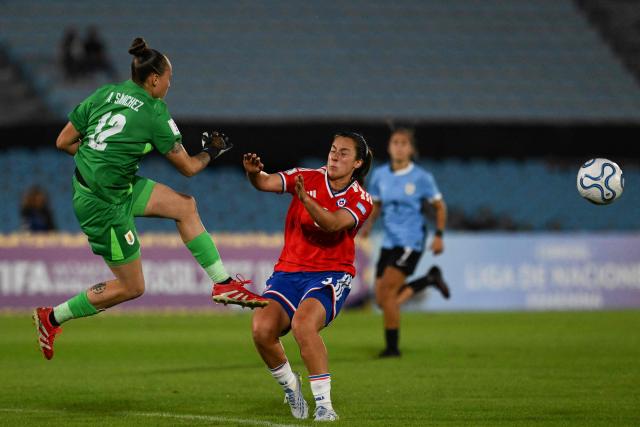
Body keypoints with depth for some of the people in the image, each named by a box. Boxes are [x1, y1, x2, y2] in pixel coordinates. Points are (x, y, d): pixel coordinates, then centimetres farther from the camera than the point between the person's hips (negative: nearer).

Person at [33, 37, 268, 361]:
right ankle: (52, 318, 16)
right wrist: (211, 152, 15)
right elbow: (188, 167, -6)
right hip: (104, 204, -8)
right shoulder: (155, 112, -15)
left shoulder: (104, 94, 1)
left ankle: (223, 284, 15)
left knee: (184, 206, 11)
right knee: (131, 288, 7)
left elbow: (63, 142, 4)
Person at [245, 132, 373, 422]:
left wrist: (306, 199, -39)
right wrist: (254, 174, -36)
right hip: (288, 271, 3)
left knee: (303, 324, -34)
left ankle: (324, 405, -25)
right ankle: (290, 385, 7)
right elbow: (267, 183, -13)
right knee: (262, 329, -23)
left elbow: (333, 224, -23)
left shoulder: (361, 200, -3)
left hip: (330, 275, -3)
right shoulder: (307, 178, 3)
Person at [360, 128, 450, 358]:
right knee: (383, 301, 5)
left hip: (411, 242, -6)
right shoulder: (380, 175, 4)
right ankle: (430, 279, 26)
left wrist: (439, 236, -3)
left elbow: (439, 206, 4)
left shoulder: (421, 177, -7)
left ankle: (392, 346, -2)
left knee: (386, 293, -16)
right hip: (389, 242, 6)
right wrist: (369, 224, 3)